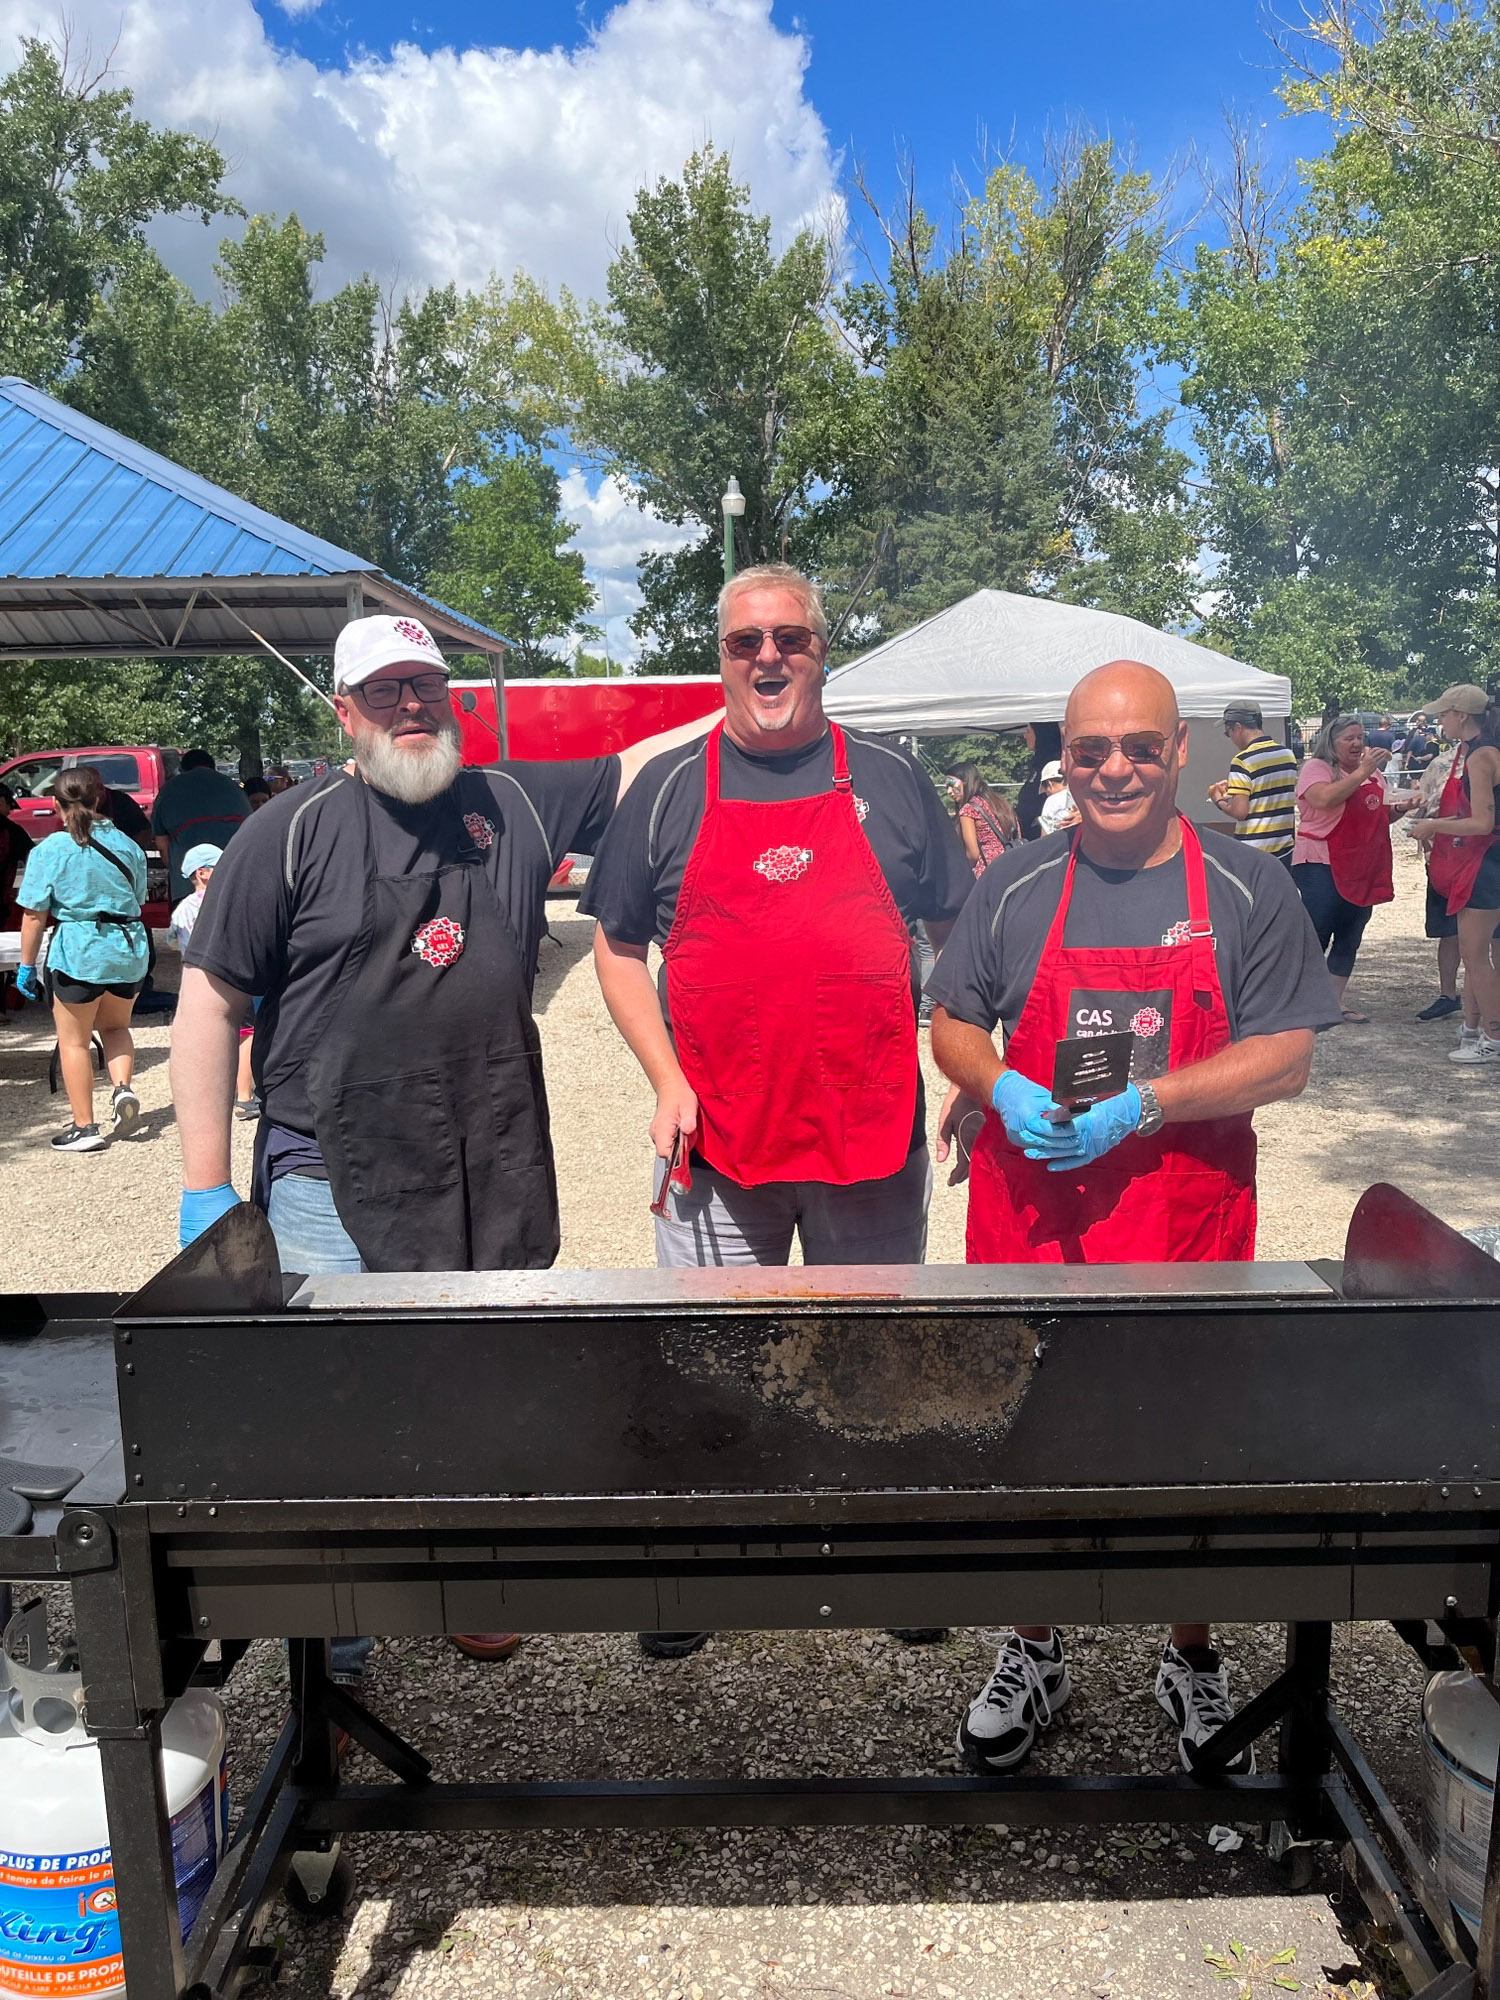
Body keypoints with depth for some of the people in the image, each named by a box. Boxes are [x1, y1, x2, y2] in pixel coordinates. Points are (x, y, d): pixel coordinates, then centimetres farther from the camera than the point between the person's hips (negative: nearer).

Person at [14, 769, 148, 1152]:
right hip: (129, 948, 4)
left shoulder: (50, 850, -8)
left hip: (77, 951, -4)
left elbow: (34, 914, -8)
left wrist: (27, 965, 0)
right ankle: (123, 1088, 1)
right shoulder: (127, 845, 5)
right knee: (116, 1026, 24)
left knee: (74, 1040, 8)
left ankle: (85, 1128, 10)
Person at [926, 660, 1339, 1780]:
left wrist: (1141, 1105, -17)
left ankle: (1193, 1660, 36)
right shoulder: (1016, 889, 5)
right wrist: (1000, 1089, -12)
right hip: (1030, 1214, 1)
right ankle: (1035, 1654, 33)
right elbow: (953, 1026, 9)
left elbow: (1286, 1057, -5)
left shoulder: (1249, 890, 0)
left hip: (1187, 1223, -1)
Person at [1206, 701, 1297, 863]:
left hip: (1253, 852, -6)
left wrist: (1218, 800, 1)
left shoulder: (1243, 760, -15)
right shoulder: (1289, 755, 6)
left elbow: (1239, 812, -18)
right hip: (1285, 850, 7)